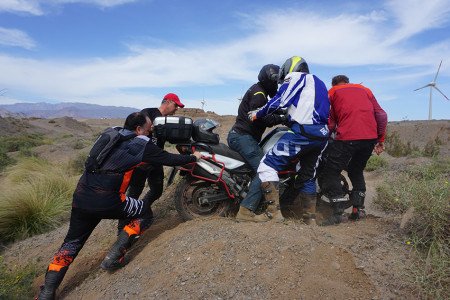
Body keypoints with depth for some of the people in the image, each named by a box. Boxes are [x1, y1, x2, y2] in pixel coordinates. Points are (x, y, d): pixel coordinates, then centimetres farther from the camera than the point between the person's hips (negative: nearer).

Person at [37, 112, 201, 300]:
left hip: (80, 197, 7)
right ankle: (114, 257, 11)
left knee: (73, 241, 24)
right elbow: (170, 159, 3)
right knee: (144, 212, 14)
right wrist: (194, 157, 19)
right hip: (105, 201, -7)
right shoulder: (142, 145, -2)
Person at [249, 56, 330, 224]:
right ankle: (310, 217, 24)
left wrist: (258, 114, 4)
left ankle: (274, 212, -14)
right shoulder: (318, 83, 31)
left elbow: (280, 101, -7)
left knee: (267, 166, -8)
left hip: (302, 132, -9)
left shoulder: (296, 77, 6)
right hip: (322, 135, 9)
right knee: (308, 175, 20)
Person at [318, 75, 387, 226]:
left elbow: (330, 121, 4)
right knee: (356, 171, 24)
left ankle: (338, 211, -7)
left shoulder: (332, 91, 16)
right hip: (371, 138, 6)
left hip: (347, 137, -5)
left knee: (329, 173, 2)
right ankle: (358, 209, 22)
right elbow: (381, 115, 15)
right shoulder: (364, 89, 26)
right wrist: (381, 139, 18)